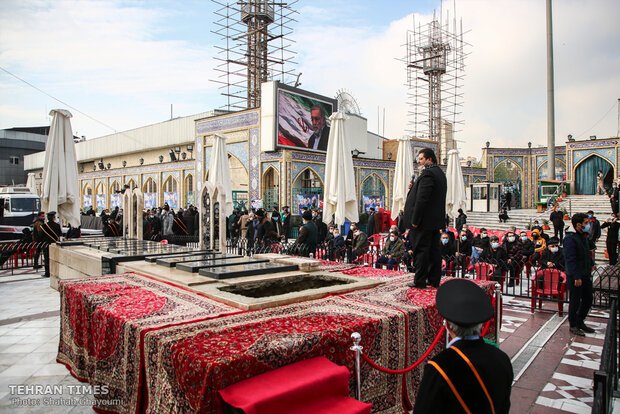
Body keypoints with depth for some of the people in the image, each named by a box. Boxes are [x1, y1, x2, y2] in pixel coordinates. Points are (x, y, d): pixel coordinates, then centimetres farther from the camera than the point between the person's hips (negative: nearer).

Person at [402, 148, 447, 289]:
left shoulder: (427, 174, -16)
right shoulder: (440, 173, 17)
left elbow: (422, 199, -22)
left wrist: (415, 220, -19)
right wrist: (414, 188, 11)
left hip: (424, 220, -10)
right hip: (436, 220, 10)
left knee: (420, 250, -4)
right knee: (433, 250, 13)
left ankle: (420, 281, 2)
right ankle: (434, 280, 20)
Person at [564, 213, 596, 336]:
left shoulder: (584, 237, 10)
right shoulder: (570, 239, -18)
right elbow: (570, 259, -23)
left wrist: (591, 264, 17)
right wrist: (577, 277, -25)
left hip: (586, 275, 9)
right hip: (575, 276, -9)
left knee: (588, 300, 16)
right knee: (575, 301, 3)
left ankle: (580, 322, 33)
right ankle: (573, 326, 17)